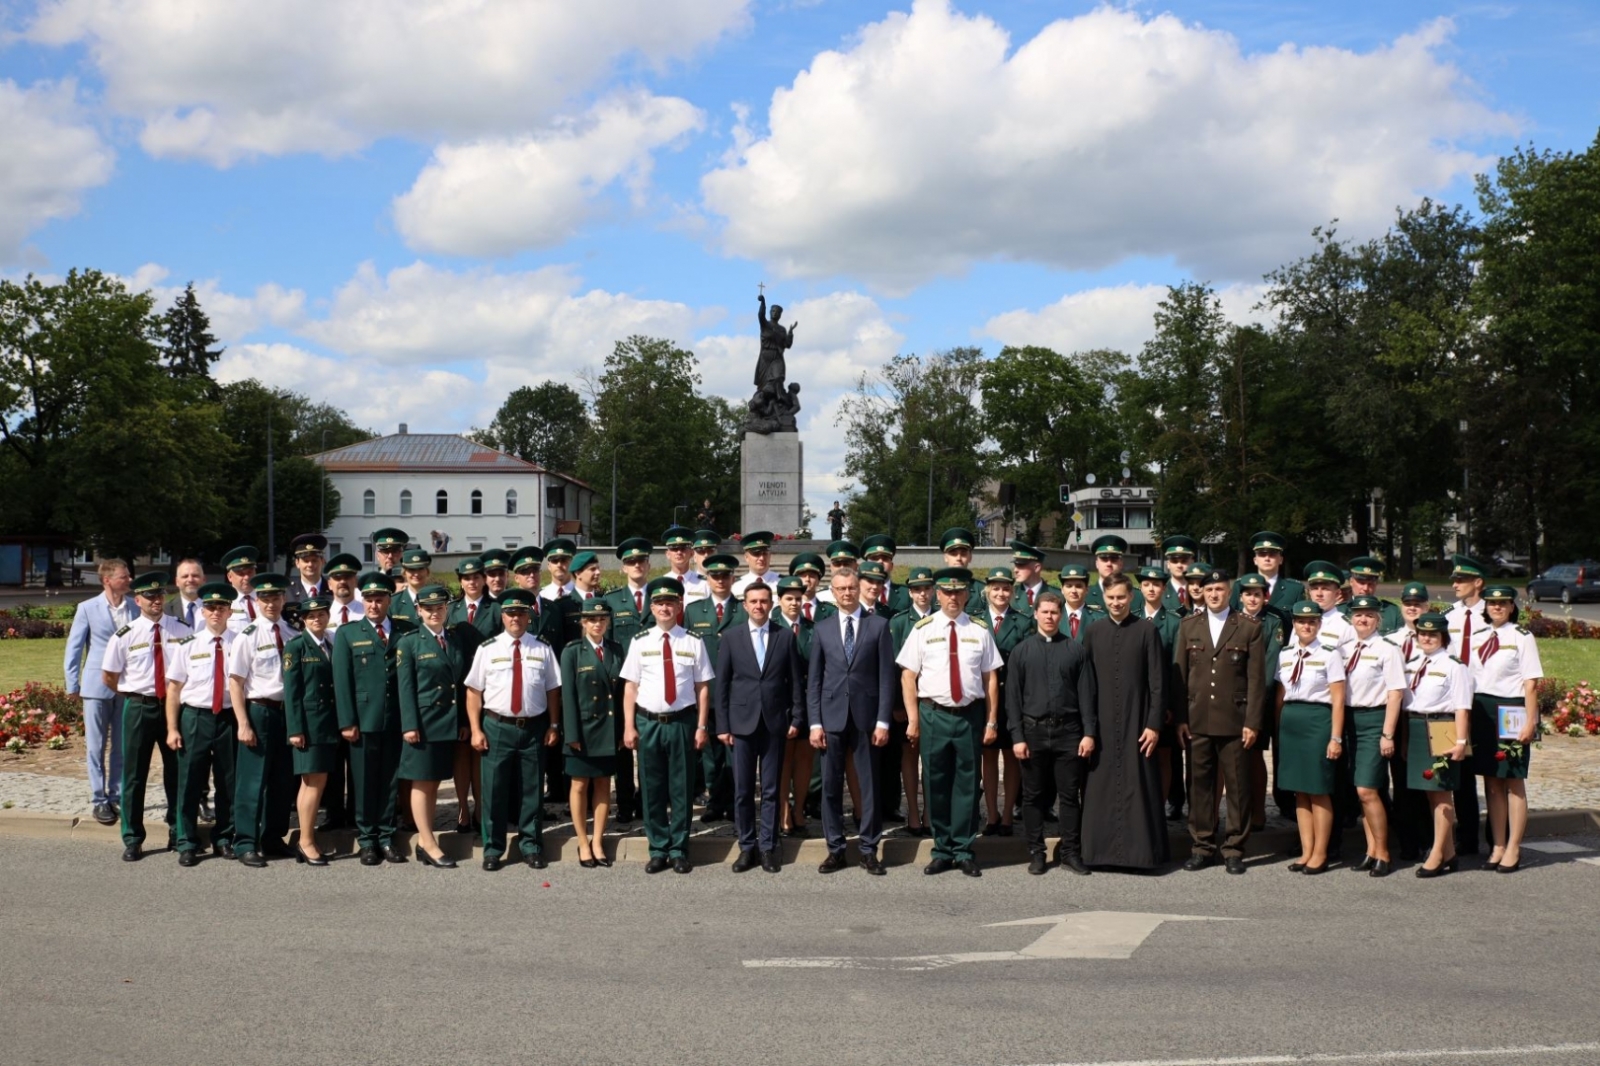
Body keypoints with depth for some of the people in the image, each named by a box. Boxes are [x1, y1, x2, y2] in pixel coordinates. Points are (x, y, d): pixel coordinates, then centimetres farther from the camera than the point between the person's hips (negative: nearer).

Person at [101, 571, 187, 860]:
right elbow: (108, 677, 5)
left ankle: (177, 833, 26)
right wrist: (133, 695, 6)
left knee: (176, 771, 12)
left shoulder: (182, 631, -1)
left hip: (174, 705, 1)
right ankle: (132, 840, 13)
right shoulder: (126, 636, -4)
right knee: (134, 775, 4)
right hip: (139, 708, -1)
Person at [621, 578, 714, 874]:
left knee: (681, 789, 6)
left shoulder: (694, 643, 1)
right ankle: (658, 850, 19)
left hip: (682, 722, -1)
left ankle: (679, 850, 18)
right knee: (652, 789, 7)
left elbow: (703, 688, 1)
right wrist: (629, 726, -1)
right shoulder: (640, 643, 3)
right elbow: (630, 687, 4)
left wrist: (702, 727, -3)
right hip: (648, 722, 1)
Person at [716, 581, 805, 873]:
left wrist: (796, 719, 1)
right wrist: (722, 725, -1)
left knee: (771, 789, 4)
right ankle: (747, 847, 14)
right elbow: (721, 684, 4)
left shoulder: (786, 636, 4)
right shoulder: (731, 637, 4)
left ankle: (768, 847, 12)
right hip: (742, 722, 0)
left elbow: (796, 681, 6)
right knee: (742, 790, 4)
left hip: (775, 722, 0)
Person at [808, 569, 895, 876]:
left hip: (866, 716, -2)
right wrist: (814, 723, -1)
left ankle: (868, 850, 13)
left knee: (869, 785, 3)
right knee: (831, 786, 4)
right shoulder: (823, 629, 9)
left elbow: (886, 676, 0)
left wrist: (883, 721, -7)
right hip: (832, 717, 2)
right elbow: (814, 680, 8)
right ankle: (836, 849, 14)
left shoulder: (879, 626, 3)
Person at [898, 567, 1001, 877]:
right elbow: (908, 676, 1)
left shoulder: (979, 631, 5)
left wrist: (991, 721, 1)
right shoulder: (923, 629, 2)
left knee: (967, 784, 5)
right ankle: (942, 851, 17)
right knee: (936, 784, 6)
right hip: (933, 714, -1)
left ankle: (964, 851, 16)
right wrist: (913, 720, -5)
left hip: (970, 715, 1)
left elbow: (991, 678, 5)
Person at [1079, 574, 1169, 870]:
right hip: (1101, 723, 2)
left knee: (1138, 787, -1)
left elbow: (1157, 682, -1)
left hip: (1136, 723, -2)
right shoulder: (1092, 632, 8)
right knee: (1100, 788, 3)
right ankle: (1100, 848, 11)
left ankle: (1140, 849, 7)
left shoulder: (1146, 631, 1)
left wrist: (1154, 723, -6)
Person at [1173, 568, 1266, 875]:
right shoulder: (1188, 626, 10)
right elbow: (1180, 675, 8)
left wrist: (1253, 722, -6)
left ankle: (1234, 848, 12)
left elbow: (1256, 679, 0)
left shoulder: (1249, 628, 3)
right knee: (1200, 784, 6)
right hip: (1197, 721, 2)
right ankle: (1203, 846, 15)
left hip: (1235, 721, -2)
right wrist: (1180, 718, 2)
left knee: (1237, 786, 2)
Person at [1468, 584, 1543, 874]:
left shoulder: (1522, 637, -4)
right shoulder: (1477, 638, 11)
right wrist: (1467, 716, 6)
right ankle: (1498, 847, 17)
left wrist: (1530, 722, -13)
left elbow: (1531, 683, -8)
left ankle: (1513, 850, 10)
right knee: (1491, 782, 9)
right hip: (1481, 712, 5)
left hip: (1510, 713, -5)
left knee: (1514, 782, 3)